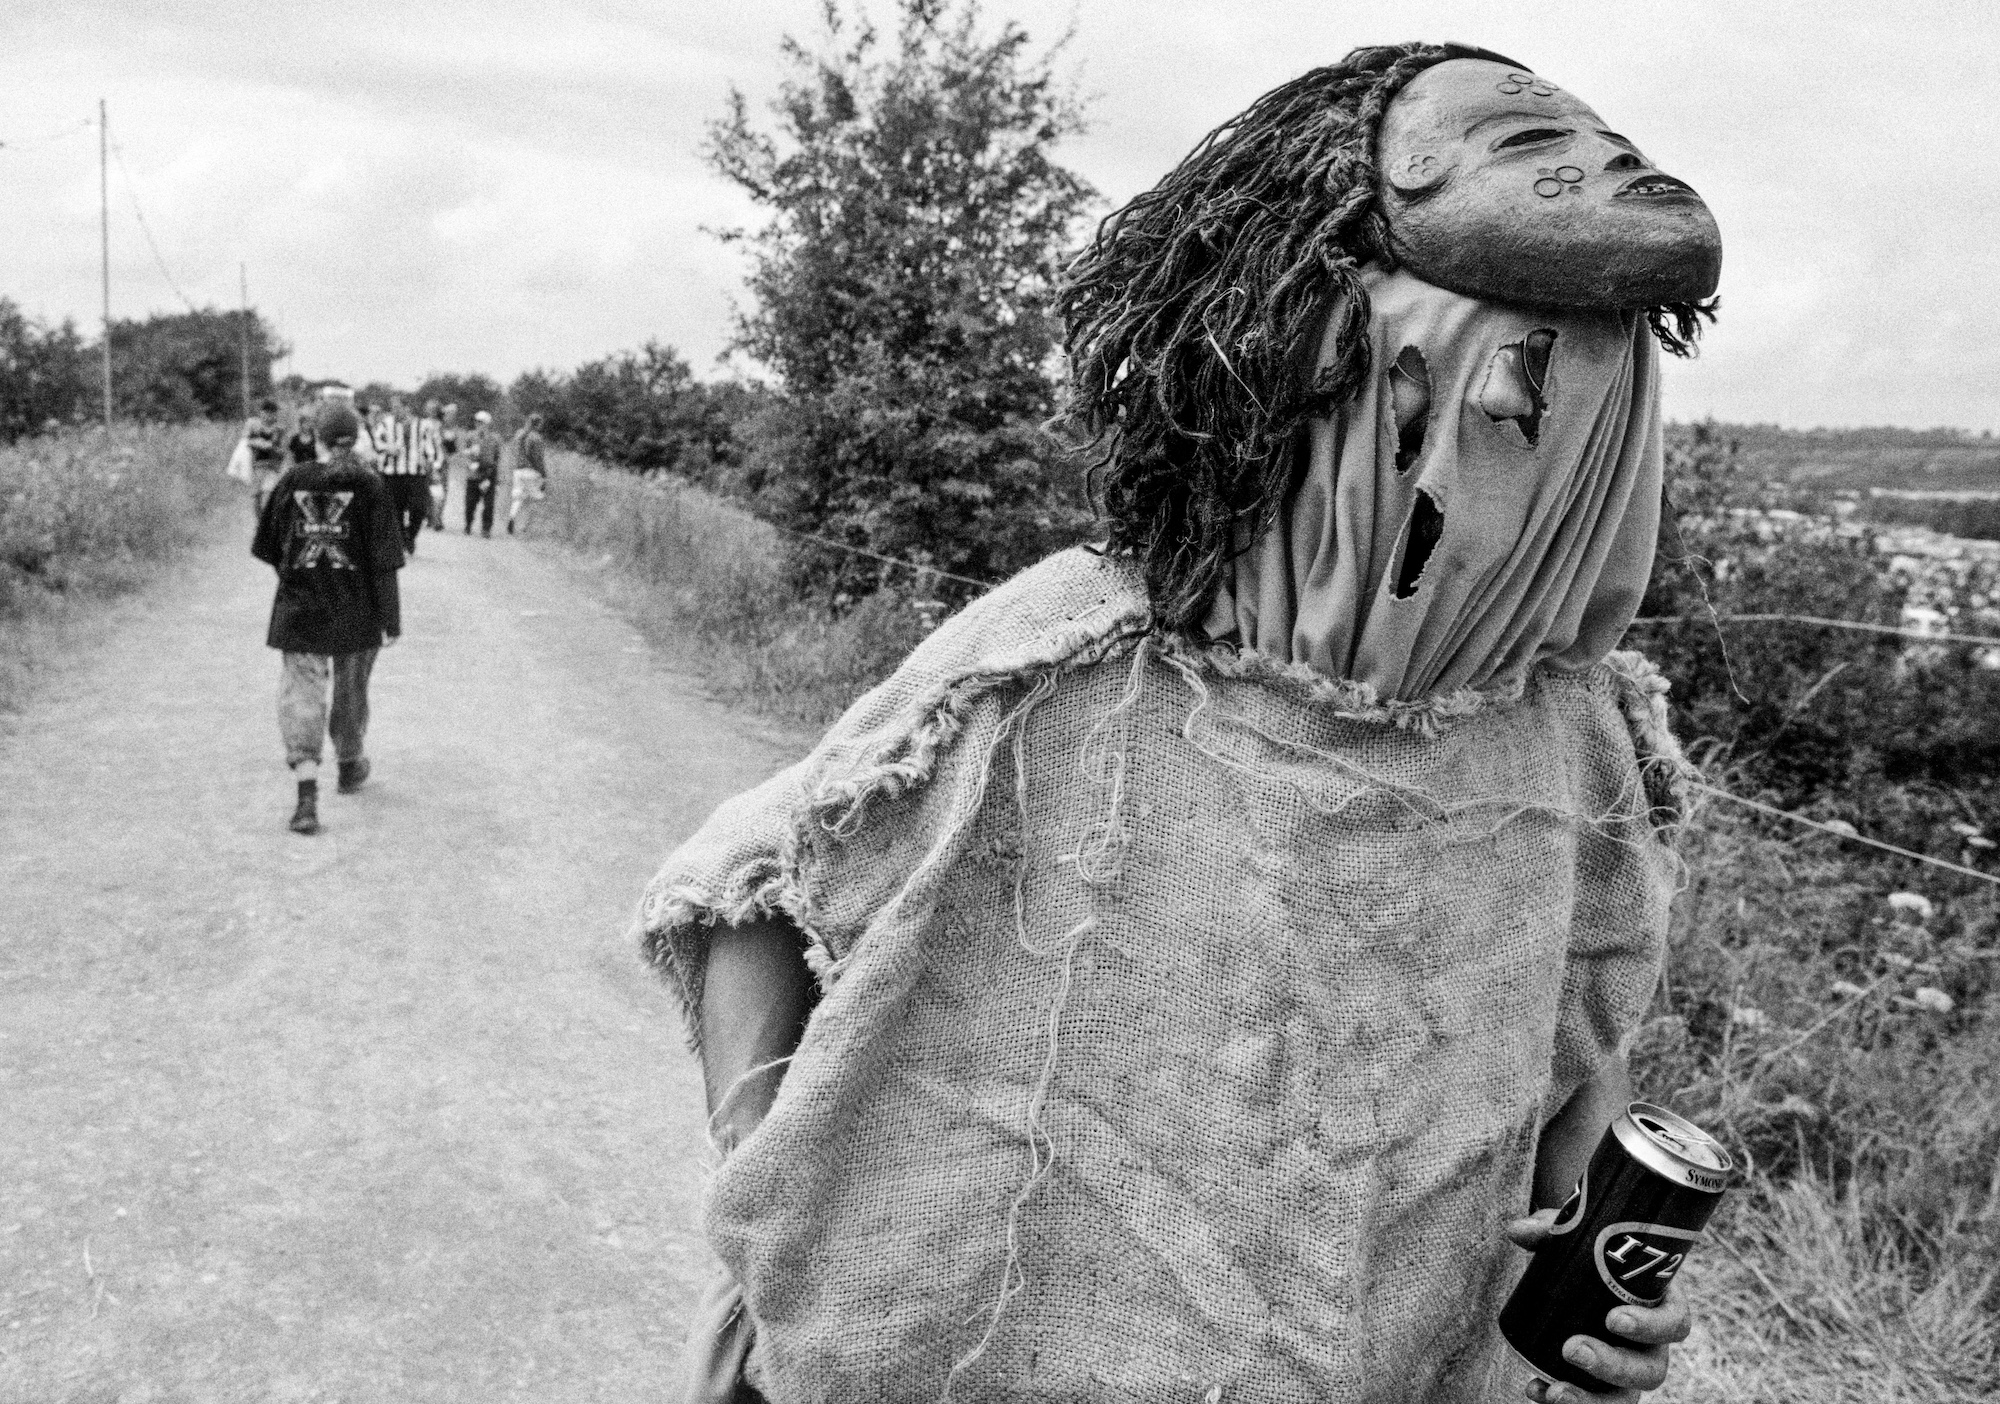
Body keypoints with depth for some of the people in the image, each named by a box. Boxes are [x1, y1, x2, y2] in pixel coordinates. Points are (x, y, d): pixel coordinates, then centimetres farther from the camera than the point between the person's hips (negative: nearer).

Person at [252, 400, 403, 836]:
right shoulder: (369, 485, -8)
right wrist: (391, 619, -6)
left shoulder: (293, 481, -2)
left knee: (301, 691, 0)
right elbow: (384, 559, -10)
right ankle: (350, 766, 40)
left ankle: (307, 791, -14)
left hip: (299, 607, 0)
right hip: (356, 610, 0)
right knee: (351, 689, 19)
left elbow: (269, 547, 6)